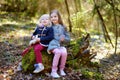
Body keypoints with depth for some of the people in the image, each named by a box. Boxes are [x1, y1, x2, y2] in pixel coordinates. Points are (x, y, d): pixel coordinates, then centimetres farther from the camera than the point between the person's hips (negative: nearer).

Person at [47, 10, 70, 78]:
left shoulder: (63, 27, 11)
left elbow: (68, 38, 13)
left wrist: (64, 39, -10)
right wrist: (48, 47, -9)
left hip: (61, 45, 2)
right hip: (53, 44, -2)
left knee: (64, 52, -30)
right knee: (58, 52, -33)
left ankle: (62, 69, -10)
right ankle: (53, 71, -25)